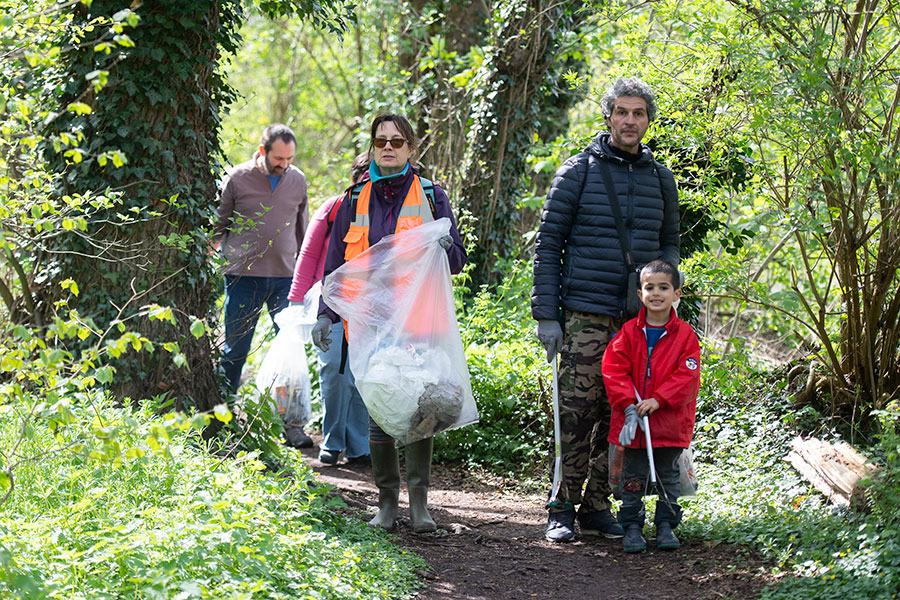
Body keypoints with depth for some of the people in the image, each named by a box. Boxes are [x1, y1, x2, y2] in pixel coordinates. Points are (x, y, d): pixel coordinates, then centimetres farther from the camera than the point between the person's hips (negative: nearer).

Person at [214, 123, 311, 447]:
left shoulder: (297, 180, 8)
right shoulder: (237, 178, -2)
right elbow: (219, 226, 7)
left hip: (285, 278, 3)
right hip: (243, 276, -3)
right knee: (235, 349, 3)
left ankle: (292, 423, 5)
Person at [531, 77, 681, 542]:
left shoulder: (659, 178, 13)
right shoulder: (579, 171, 1)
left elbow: (669, 243, 24)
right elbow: (548, 243, 0)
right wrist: (546, 314, -6)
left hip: (639, 319, 4)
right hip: (585, 315, -4)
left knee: (619, 415, 5)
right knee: (577, 412, -7)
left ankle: (597, 507, 14)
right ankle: (562, 509, 0)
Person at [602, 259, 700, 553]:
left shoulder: (684, 335, -4)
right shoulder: (629, 332, -1)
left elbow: (687, 375, -9)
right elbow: (613, 369, -3)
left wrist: (658, 400, -18)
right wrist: (628, 405, -13)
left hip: (670, 421, -1)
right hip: (633, 419, 1)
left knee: (668, 474, 9)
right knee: (633, 475, 6)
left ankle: (666, 524, 20)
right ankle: (632, 526, 14)